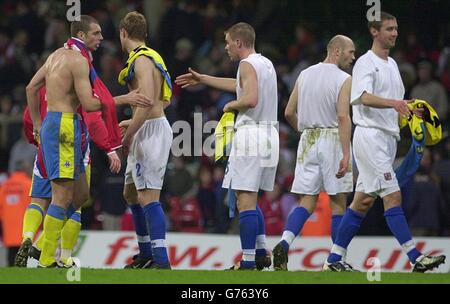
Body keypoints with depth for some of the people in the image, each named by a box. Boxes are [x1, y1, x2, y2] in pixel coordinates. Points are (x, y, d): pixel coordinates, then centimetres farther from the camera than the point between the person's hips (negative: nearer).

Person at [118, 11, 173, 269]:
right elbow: (164, 101, 24)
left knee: (148, 197, -15)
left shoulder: (142, 60, -13)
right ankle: (146, 254, 27)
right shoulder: (151, 57, 18)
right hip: (148, 129, 11)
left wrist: (128, 135, -18)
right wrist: (133, 123, 25)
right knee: (131, 193, 19)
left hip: (151, 131, -11)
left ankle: (162, 261, -21)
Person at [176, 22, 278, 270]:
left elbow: (250, 99, -25)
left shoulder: (247, 64, -9)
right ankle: (261, 252, 16)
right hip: (270, 135, 9)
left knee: (245, 201, -9)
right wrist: (201, 79, 43)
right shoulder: (266, 63, 19)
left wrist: (231, 106, -5)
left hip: (251, 134, -9)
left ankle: (248, 262, -13)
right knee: (251, 199, 19)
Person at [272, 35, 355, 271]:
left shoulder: (305, 75, 10)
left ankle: (284, 243, -19)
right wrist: (346, 155, -22)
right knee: (338, 202, 5)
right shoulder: (344, 79, -8)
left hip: (308, 140, 5)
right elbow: (343, 117, -18)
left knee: (306, 202, 4)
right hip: (333, 139, -5)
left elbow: (289, 113, 12)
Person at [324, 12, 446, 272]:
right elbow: (364, 97, -25)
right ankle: (415, 258, -18)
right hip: (370, 133, -9)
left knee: (364, 201, 8)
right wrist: (393, 103, -39)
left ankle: (334, 259, 11)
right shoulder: (366, 63, -8)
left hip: (388, 137, 9)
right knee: (393, 195, -14)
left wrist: (411, 110, 7)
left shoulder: (392, 65, 20)